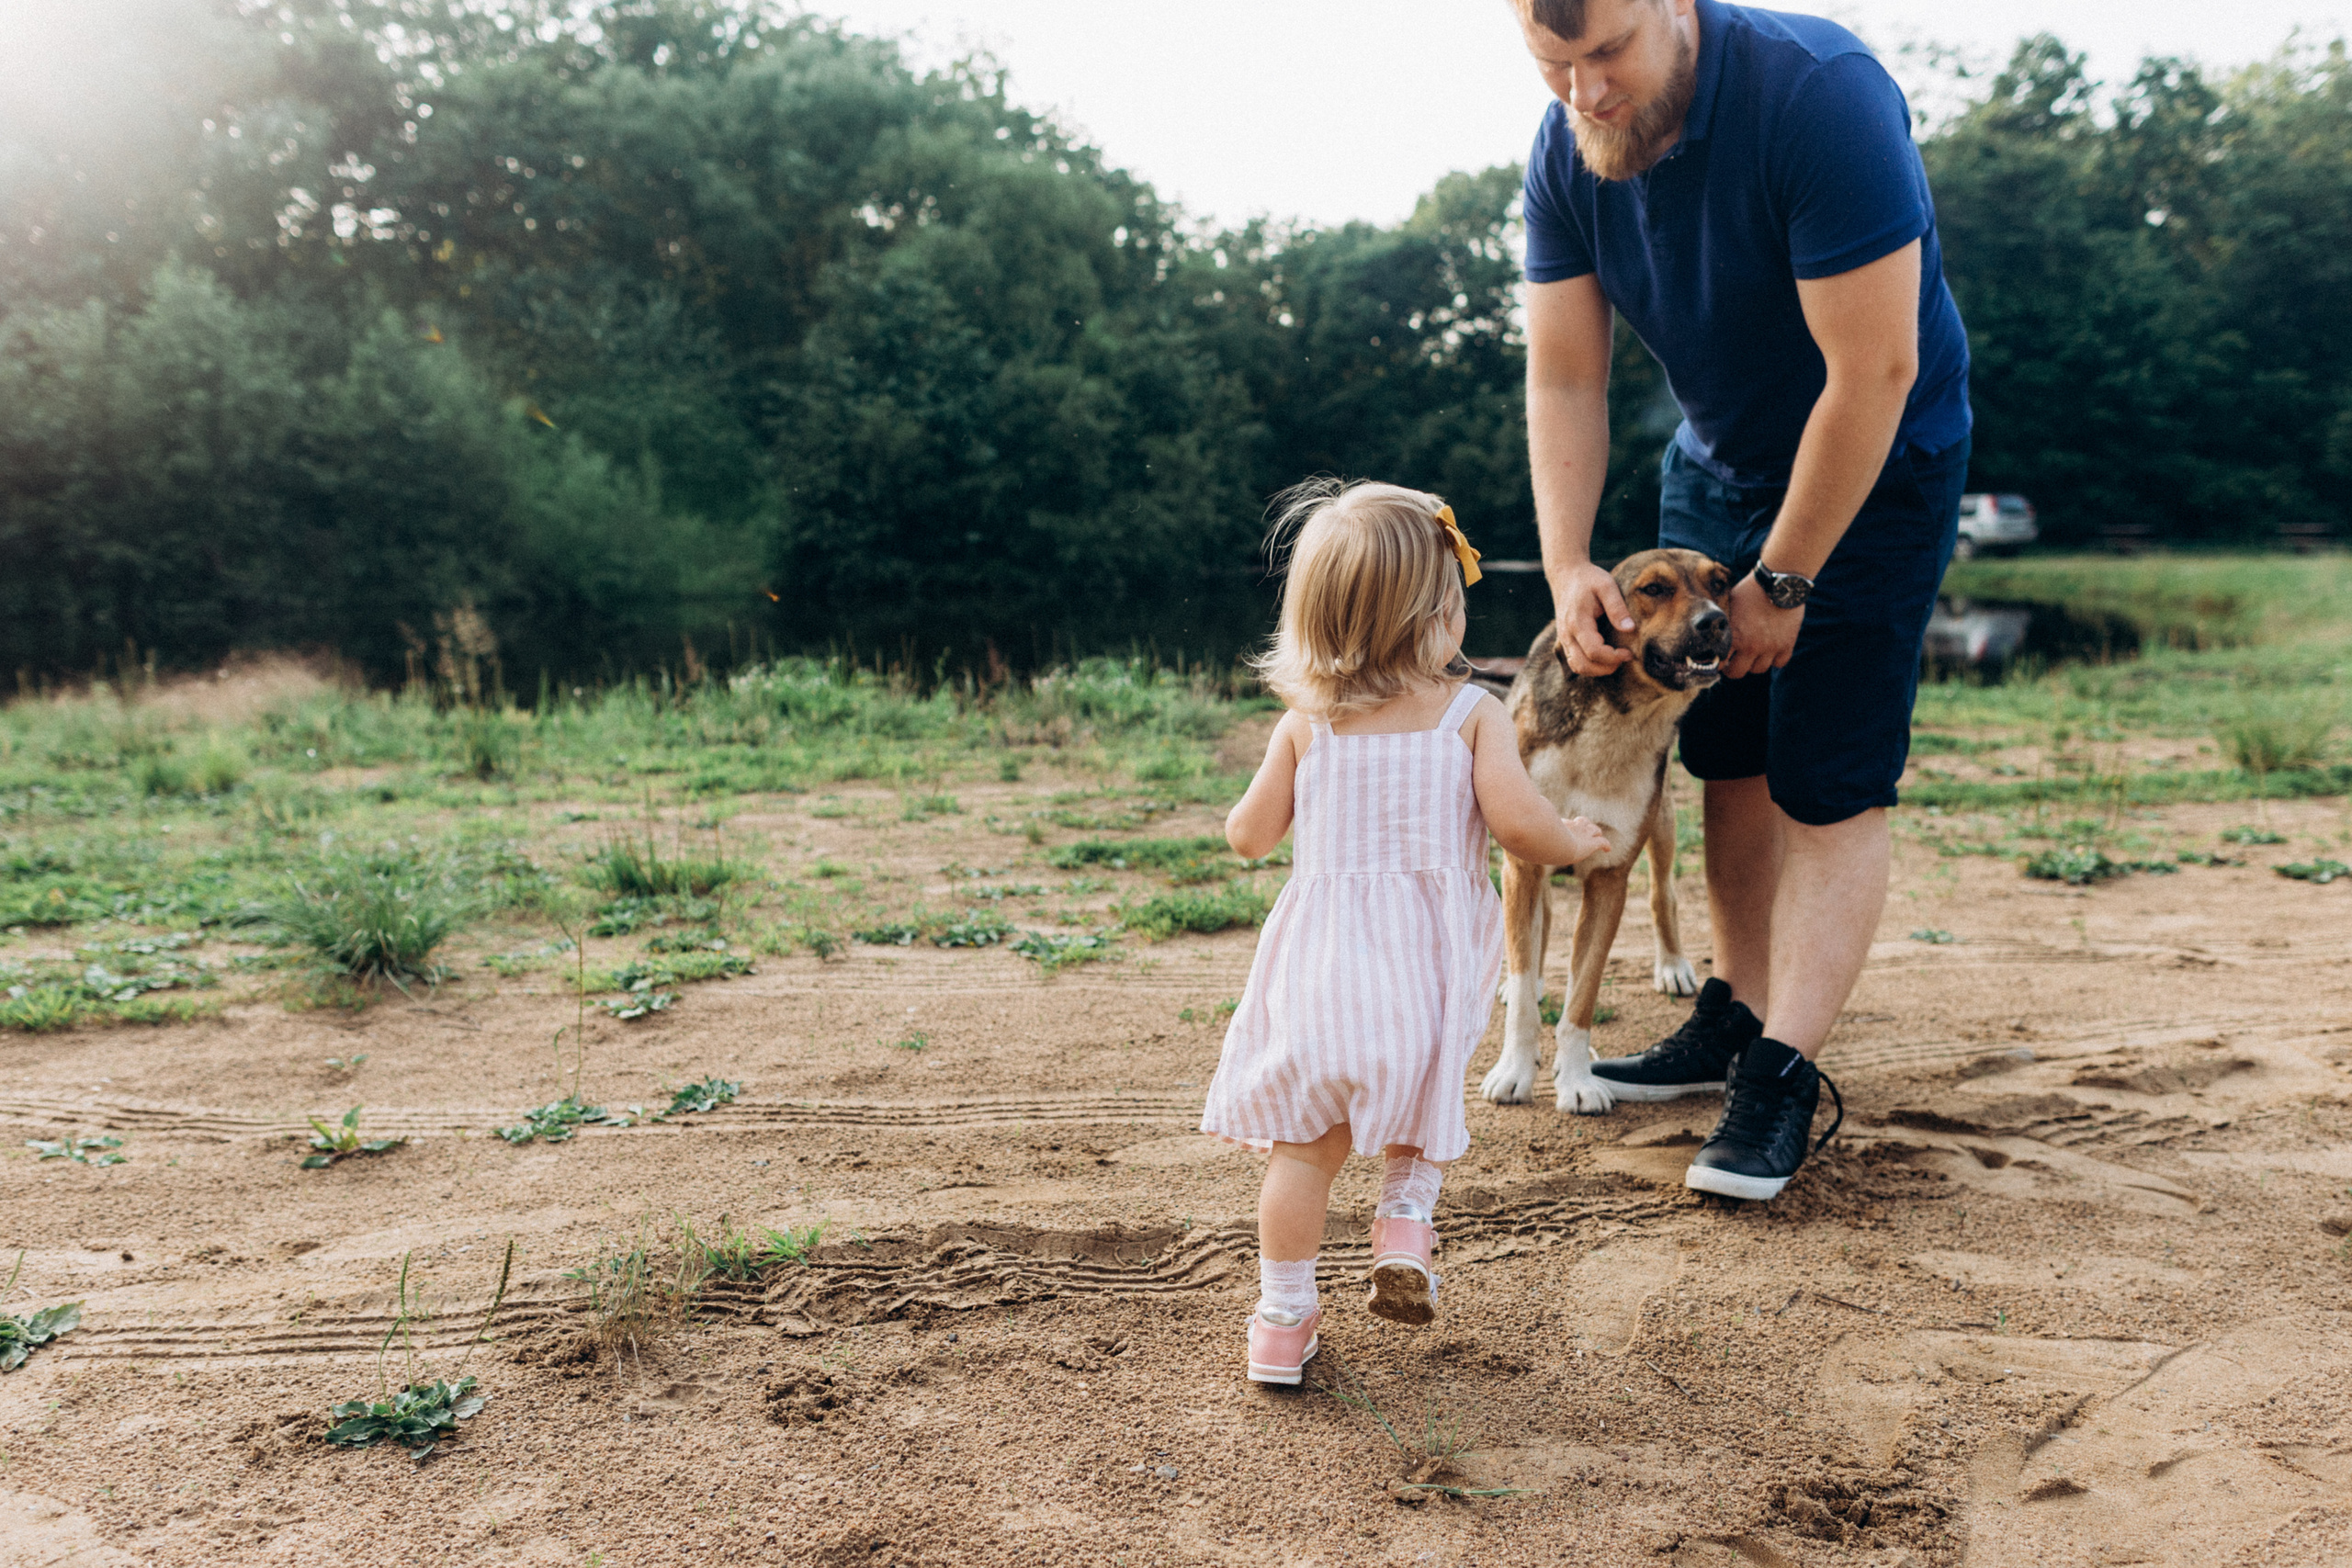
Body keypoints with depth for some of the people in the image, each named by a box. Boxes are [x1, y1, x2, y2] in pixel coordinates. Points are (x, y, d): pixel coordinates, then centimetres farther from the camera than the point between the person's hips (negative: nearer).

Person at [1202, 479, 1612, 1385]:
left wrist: (1250, 814, 26)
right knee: (1419, 1111, 29)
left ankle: (1283, 1318, 18)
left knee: (1303, 1144, 13)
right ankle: (1404, 1223, 13)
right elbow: (1518, 823, -14)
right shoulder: (1472, 714, -4)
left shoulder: (1305, 724, 1)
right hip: (1423, 969, -1)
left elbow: (1249, 836, 4)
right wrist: (1578, 841, 6)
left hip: (1320, 965, 1)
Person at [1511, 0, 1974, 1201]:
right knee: (1727, 758, 7)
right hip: (1714, 467, 6)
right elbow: (1564, 378, -6)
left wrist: (1784, 579, -21)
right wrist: (1566, 565, -18)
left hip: (1873, 472, -5)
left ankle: (1784, 1070, -3)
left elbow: (1873, 372, -28)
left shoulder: (1821, 97, -30)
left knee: (1829, 783, -8)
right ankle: (1738, 1013, 19)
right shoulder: (1566, 149, -11)